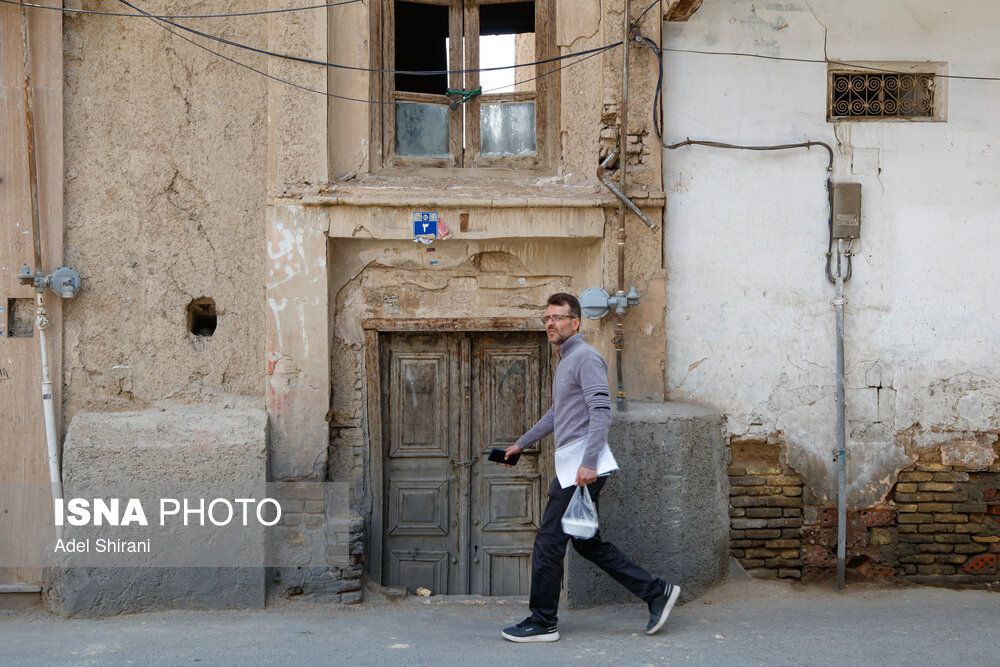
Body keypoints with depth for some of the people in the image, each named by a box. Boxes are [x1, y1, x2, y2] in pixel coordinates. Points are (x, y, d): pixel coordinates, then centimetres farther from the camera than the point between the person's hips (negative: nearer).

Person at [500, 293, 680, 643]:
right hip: (572, 466, 10)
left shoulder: (586, 358, -10)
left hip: (583, 467, -10)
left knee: (548, 542, -4)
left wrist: (589, 463, -28)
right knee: (587, 542, 12)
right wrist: (521, 443, 40)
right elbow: (555, 414, 34)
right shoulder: (565, 361, 21)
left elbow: (601, 412, -21)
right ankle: (656, 592, 16)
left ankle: (542, 623, 6)